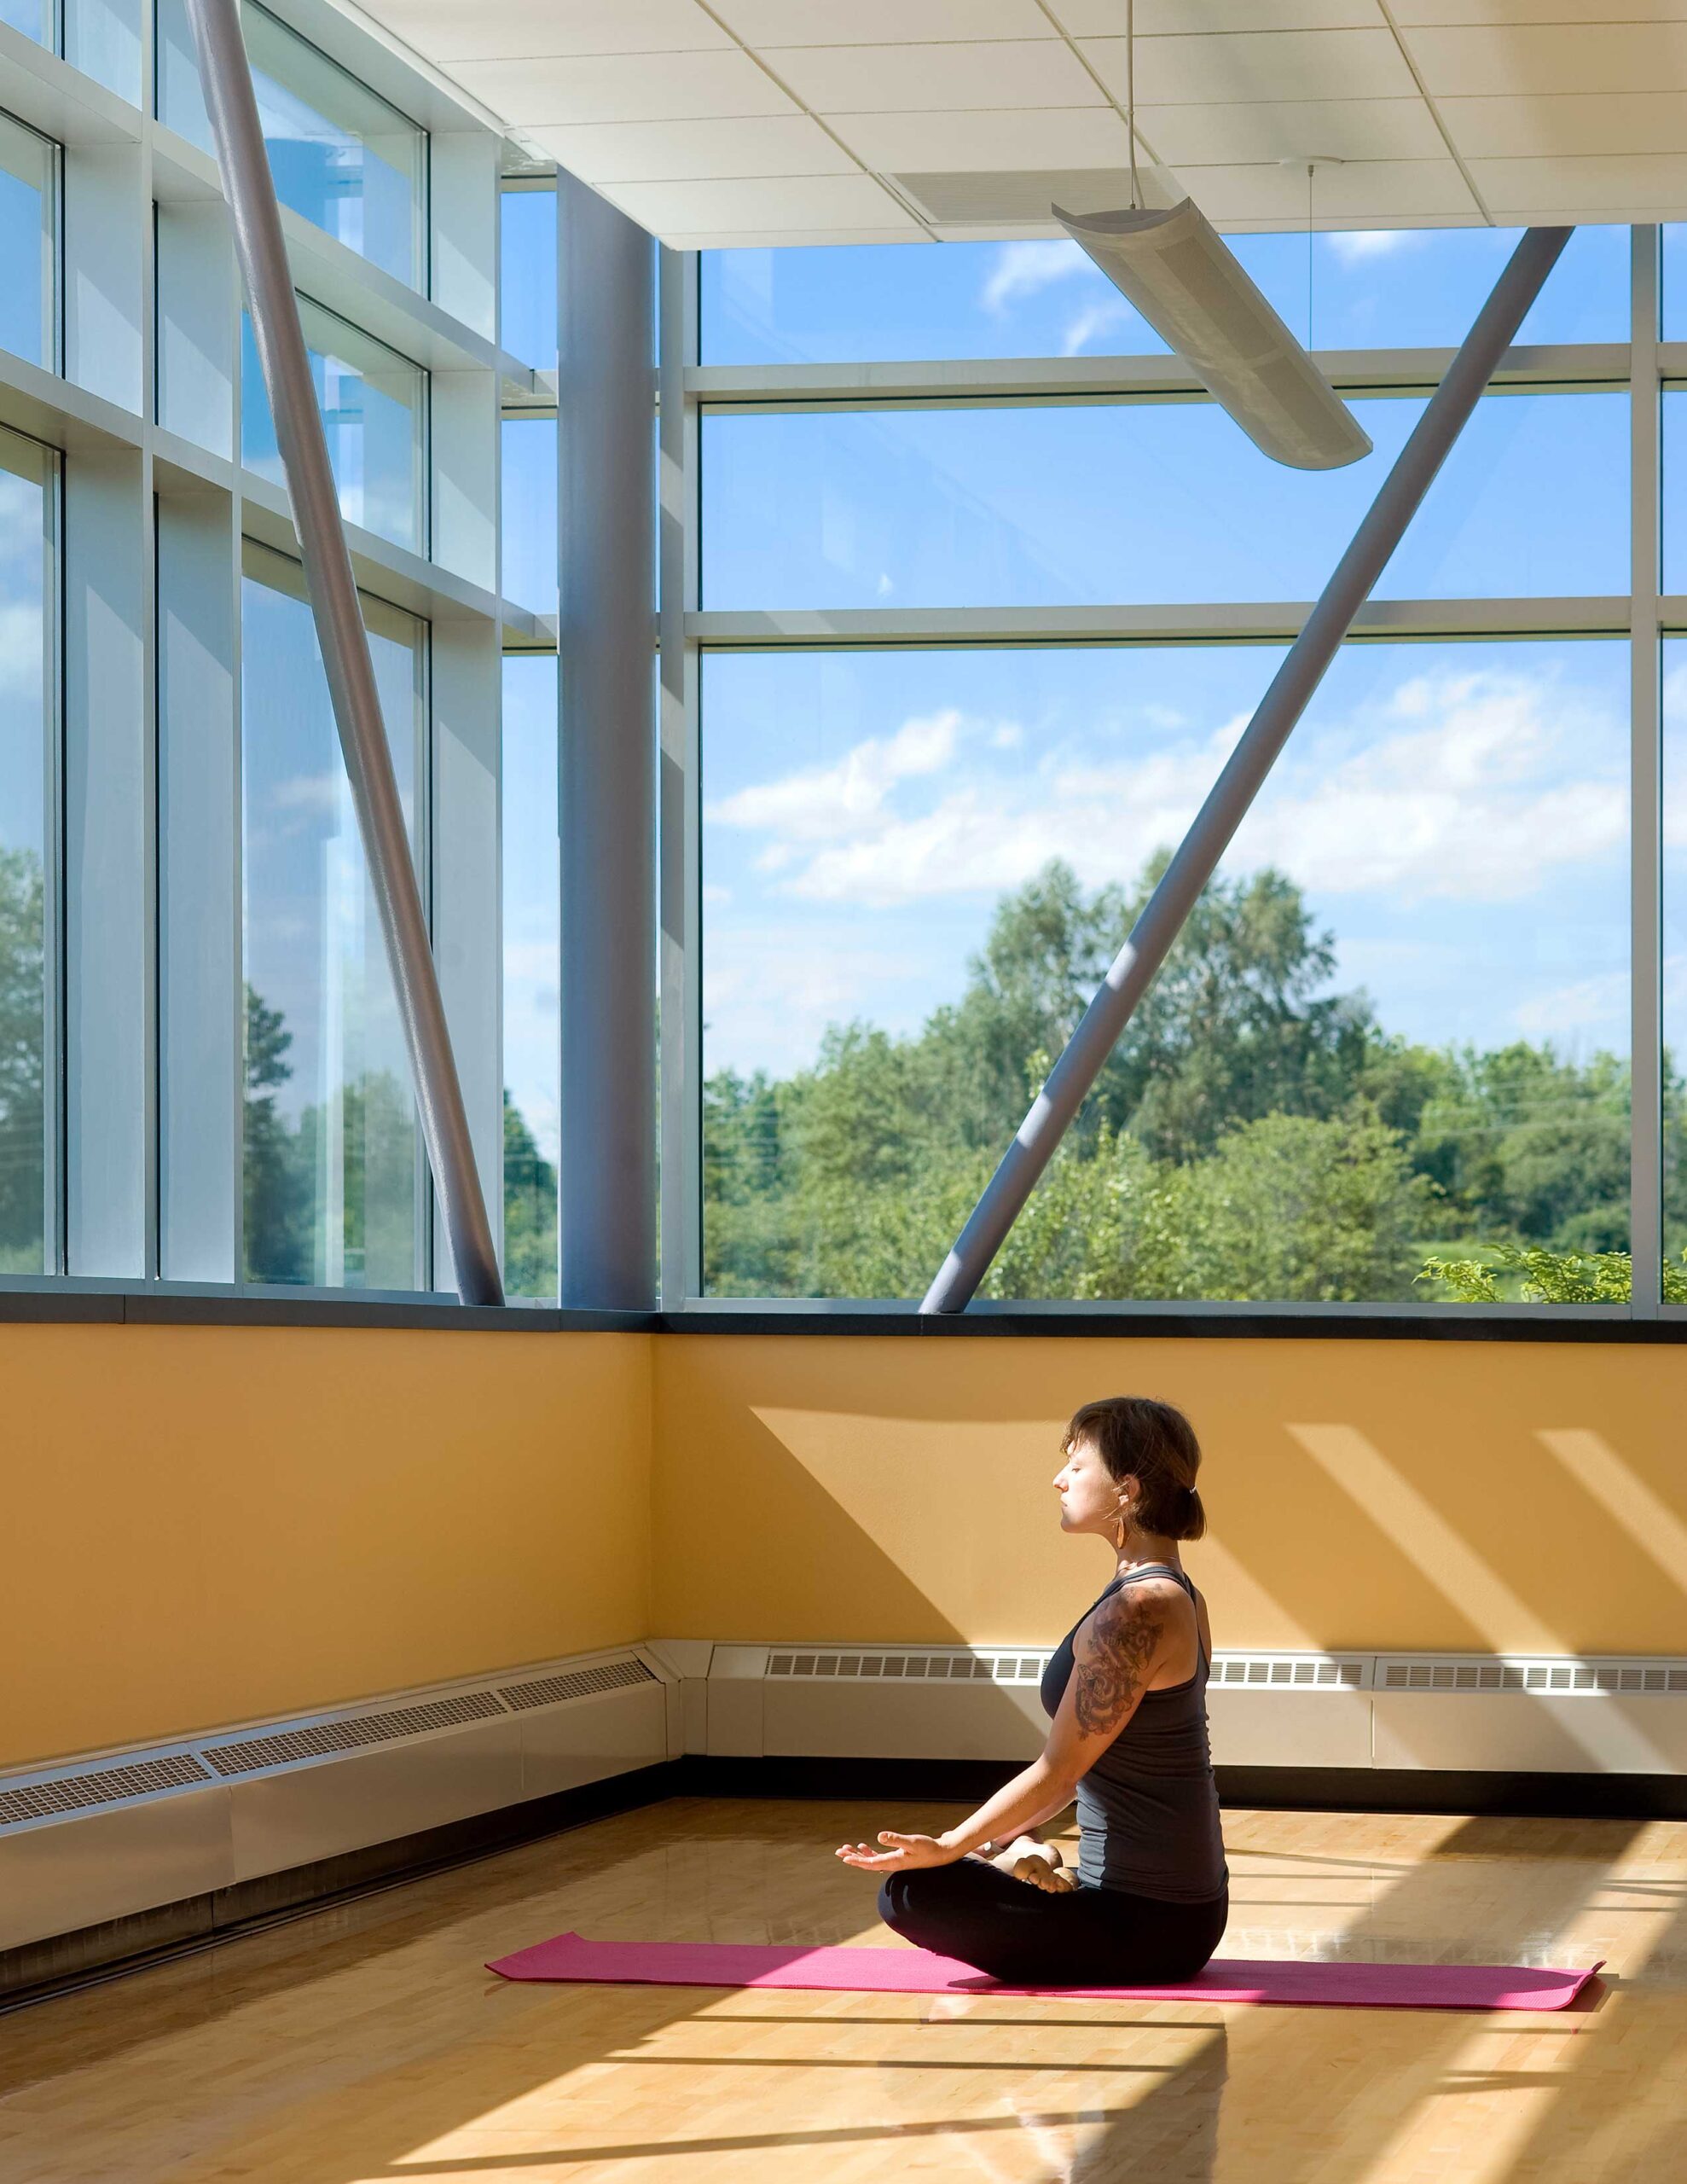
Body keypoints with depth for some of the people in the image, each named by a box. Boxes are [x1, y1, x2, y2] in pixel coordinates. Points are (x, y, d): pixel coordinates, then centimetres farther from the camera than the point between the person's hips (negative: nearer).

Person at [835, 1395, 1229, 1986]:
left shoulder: (1134, 1614, -21)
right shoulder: (1177, 1597, 11)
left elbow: (1058, 1772, -18)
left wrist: (950, 1847, -11)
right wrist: (996, 1836, 20)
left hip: (1146, 1925, -10)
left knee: (909, 1894, -14)